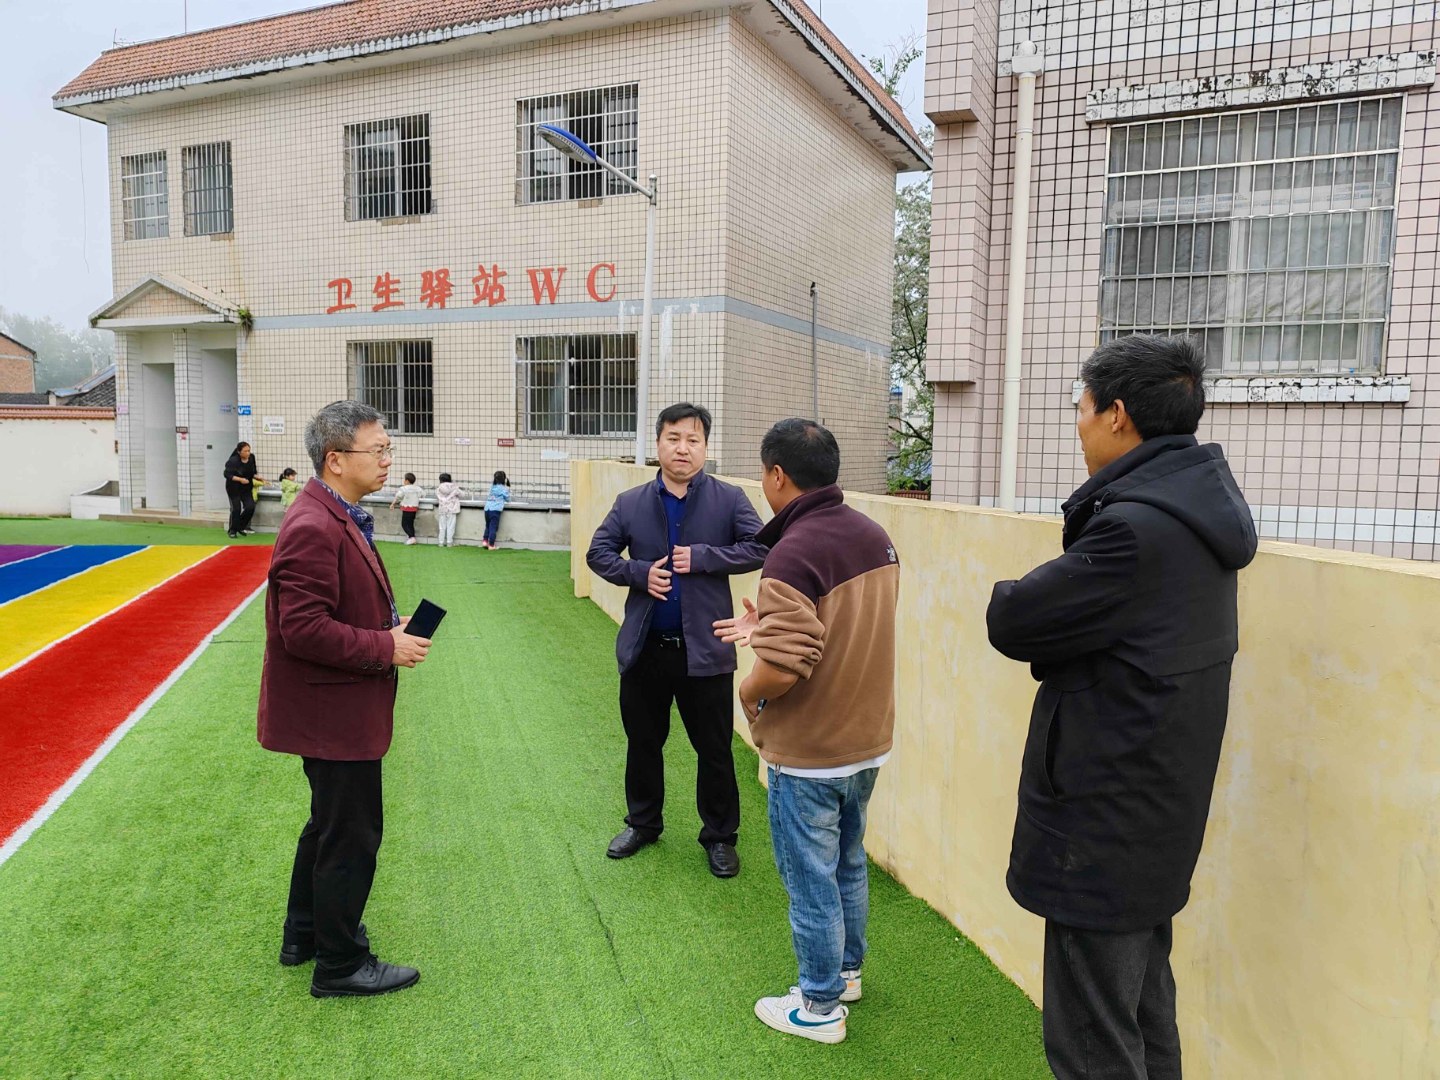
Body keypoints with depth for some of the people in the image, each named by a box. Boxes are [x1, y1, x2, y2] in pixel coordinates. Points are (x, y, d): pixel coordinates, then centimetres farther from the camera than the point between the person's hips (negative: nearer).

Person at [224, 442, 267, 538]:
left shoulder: (251, 458, -3)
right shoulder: (233, 461, -20)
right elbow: (227, 474, -20)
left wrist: (257, 477, -11)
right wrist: (240, 479, -29)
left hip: (246, 488, 5)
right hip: (234, 488, -5)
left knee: (250, 507, -5)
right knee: (236, 508, -3)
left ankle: (240, 527, 18)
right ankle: (232, 531, 14)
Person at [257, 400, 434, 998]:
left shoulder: (339, 517, 10)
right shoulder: (313, 528, -25)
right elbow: (304, 629, -29)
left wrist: (392, 629, 3)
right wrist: (387, 649, -22)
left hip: (334, 707, 11)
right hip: (332, 710, -11)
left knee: (331, 825, 25)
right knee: (352, 836, 4)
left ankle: (304, 935, 43)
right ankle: (340, 965, 21)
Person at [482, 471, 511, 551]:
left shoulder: (492, 486, 13)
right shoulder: (503, 488, -2)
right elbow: (507, 499, 7)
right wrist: (508, 490, 21)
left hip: (487, 509, 5)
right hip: (496, 510, -5)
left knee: (488, 526, 20)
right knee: (493, 527, -2)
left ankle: (485, 541, 11)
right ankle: (491, 545, -1)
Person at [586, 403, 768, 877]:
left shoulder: (729, 499, -3)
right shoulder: (631, 503, 3)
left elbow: (759, 548, -10)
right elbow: (598, 552, 7)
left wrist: (701, 558, -18)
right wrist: (639, 573, -11)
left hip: (705, 650, -2)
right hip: (644, 648, 3)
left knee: (715, 750, 8)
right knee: (643, 743, 18)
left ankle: (719, 837, 27)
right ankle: (643, 823, 40)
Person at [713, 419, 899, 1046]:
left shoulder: (794, 553, -26)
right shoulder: (874, 536, -1)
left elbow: (780, 668, -31)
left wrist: (748, 692, -10)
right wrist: (770, 625, 10)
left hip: (808, 756, -8)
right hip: (867, 740, 8)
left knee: (811, 881, 10)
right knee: (849, 864, 25)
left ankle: (820, 1007, 28)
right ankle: (846, 970, 44)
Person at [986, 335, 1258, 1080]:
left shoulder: (1136, 528, -26)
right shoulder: (1196, 508, 7)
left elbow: (1012, 622, -18)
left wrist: (1012, 592, 1)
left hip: (1104, 825, -10)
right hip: (1154, 821, 10)